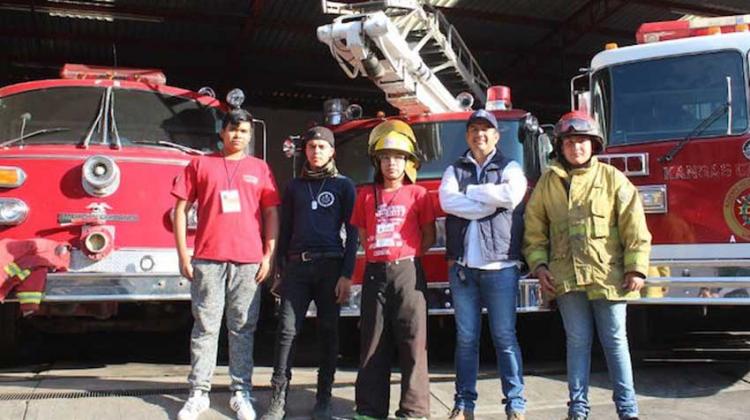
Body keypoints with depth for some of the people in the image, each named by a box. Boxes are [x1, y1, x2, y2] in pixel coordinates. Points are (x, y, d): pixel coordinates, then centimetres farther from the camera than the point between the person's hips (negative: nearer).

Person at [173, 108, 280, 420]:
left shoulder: (260, 169, 12)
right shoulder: (200, 164, 9)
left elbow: (271, 214, 10)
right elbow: (181, 210, 7)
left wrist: (269, 256, 2)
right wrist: (183, 255, 0)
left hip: (248, 261, 1)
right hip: (207, 260, -1)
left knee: (243, 328, 5)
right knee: (205, 327, 3)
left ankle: (240, 392, 12)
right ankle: (199, 392, 10)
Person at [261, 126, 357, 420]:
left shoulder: (343, 185, 6)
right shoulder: (294, 187, 15)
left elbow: (352, 232, 1)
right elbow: (285, 230, 16)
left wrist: (347, 274, -8)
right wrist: (280, 270, 9)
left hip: (330, 266, -2)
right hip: (297, 266, 2)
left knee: (328, 332, 4)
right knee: (287, 330, -5)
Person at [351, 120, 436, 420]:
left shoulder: (418, 194, 3)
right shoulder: (366, 195, 10)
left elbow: (429, 237, 6)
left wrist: (405, 258, 3)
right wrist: (380, 256, 9)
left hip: (407, 274, -3)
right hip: (375, 274, 3)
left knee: (413, 342, -2)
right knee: (373, 344, 7)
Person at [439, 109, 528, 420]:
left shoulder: (510, 169, 10)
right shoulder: (454, 170, 15)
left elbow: (511, 196, -13)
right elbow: (448, 201, -6)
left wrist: (469, 191, -3)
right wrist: (491, 201, -8)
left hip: (500, 266, -2)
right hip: (462, 266, 2)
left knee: (505, 338, 1)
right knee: (466, 339, 6)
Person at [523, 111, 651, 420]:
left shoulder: (611, 178, 2)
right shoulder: (548, 182, 8)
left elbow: (634, 226, -1)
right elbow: (534, 229, 10)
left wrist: (636, 268, -6)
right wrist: (539, 265, 1)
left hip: (608, 275, -1)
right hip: (566, 276, 2)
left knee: (615, 340, 6)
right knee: (577, 341, 8)